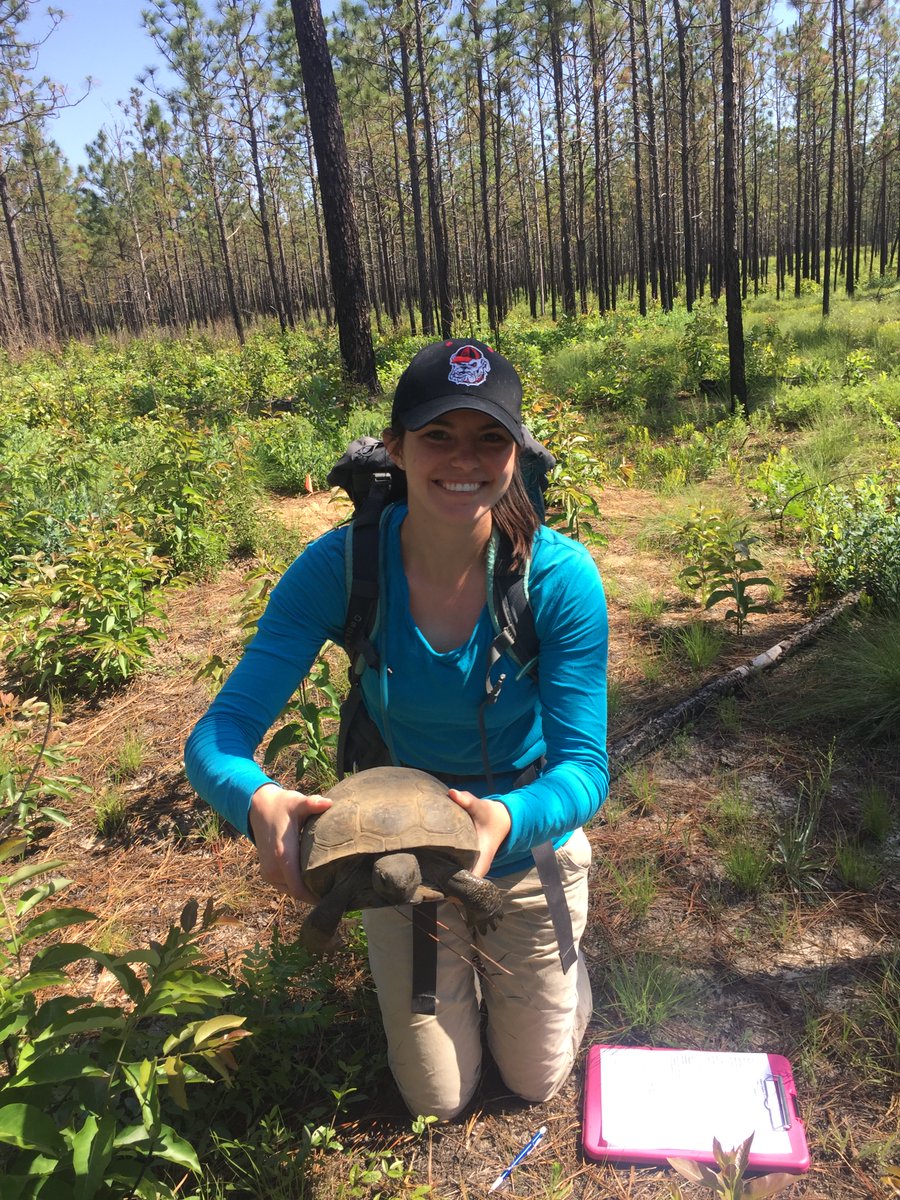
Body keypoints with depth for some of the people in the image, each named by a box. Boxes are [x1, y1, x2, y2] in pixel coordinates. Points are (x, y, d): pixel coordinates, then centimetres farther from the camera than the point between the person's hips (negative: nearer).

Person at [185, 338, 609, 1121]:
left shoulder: (561, 577, -27)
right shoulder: (337, 569, -25)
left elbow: (585, 765, -25)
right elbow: (219, 735, -25)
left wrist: (507, 819, -47)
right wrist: (260, 803, -48)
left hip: (529, 847, 0)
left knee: (538, 1081, 23)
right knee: (438, 1102, 22)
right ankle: (456, 971, 49)